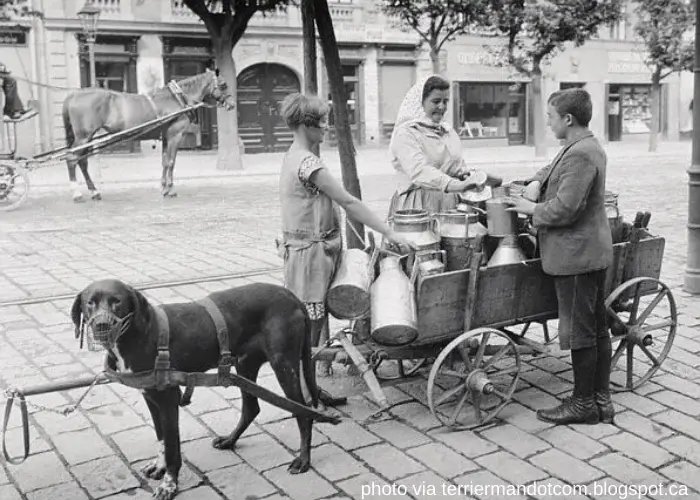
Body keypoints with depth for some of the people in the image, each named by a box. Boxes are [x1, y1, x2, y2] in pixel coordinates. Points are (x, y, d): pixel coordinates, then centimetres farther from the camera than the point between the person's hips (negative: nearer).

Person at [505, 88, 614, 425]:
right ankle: (602, 400, 25)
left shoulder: (580, 155, -20)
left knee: (580, 331, 0)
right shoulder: (583, 147, 12)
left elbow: (564, 209, -25)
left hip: (576, 255, -10)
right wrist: (537, 182, 7)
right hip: (592, 252, 10)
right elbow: (553, 169, 27)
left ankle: (583, 404, 12)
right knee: (597, 328, 15)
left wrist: (532, 209, -9)